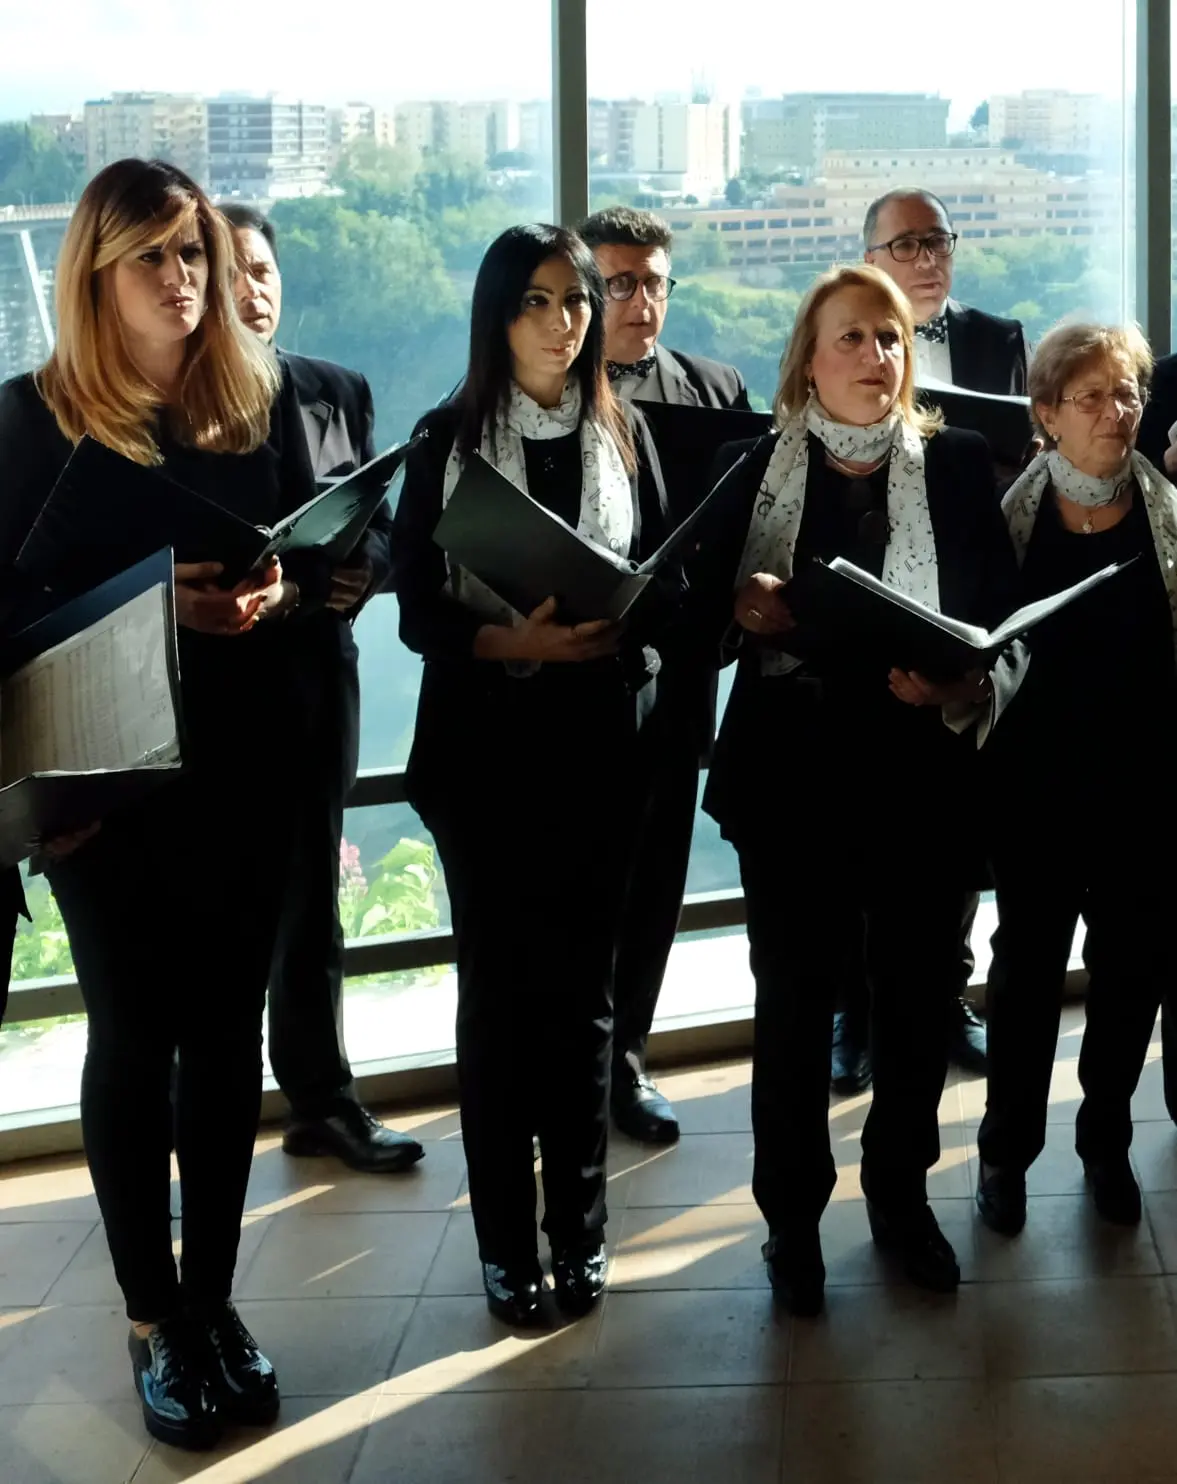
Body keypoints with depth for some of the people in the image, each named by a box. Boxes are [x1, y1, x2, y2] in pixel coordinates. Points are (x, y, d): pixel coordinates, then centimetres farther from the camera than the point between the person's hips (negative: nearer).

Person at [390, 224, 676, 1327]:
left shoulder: (622, 436, 7)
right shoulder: (447, 441, 0)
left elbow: (663, 583, 6)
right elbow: (418, 613, -4)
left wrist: (612, 631, -15)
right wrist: (514, 642, -21)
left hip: (599, 744, 2)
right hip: (484, 744, -2)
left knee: (582, 986, 8)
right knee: (496, 988, 3)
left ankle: (579, 1229, 19)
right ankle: (506, 1240, 13)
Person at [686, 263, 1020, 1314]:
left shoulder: (958, 465, 3)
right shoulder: (755, 469, 3)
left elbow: (1006, 616, -1)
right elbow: (702, 613, 4)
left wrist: (967, 688, -20)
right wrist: (742, 613, -17)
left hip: (927, 774, 1)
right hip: (793, 779, -1)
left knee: (918, 993, 11)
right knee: (796, 999, 5)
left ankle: (901, 1192, 32)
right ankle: (793, 1216, 22)